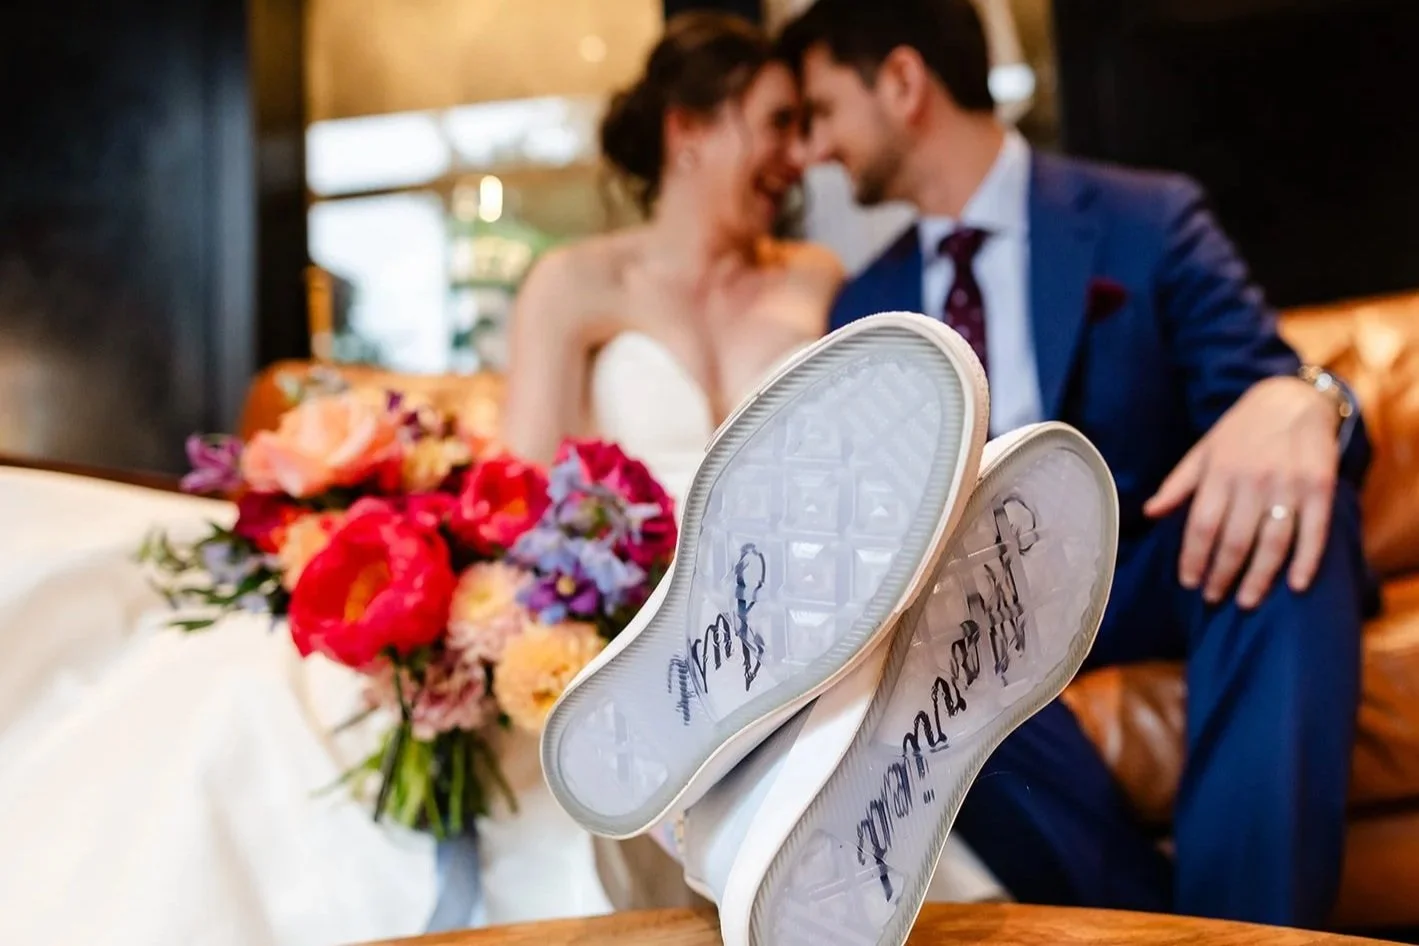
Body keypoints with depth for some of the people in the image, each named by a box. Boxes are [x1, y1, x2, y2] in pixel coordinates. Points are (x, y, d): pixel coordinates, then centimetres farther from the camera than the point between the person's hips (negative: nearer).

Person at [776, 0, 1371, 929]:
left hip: (1160, 572, -2)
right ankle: (1139, 912, -30)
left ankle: (1242, 914, -37)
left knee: (1291, 490, -34)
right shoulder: (866, 308, 12)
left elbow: (1259, 384, -12)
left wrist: (1296, 401, -37)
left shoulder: (1149, 220, 0)